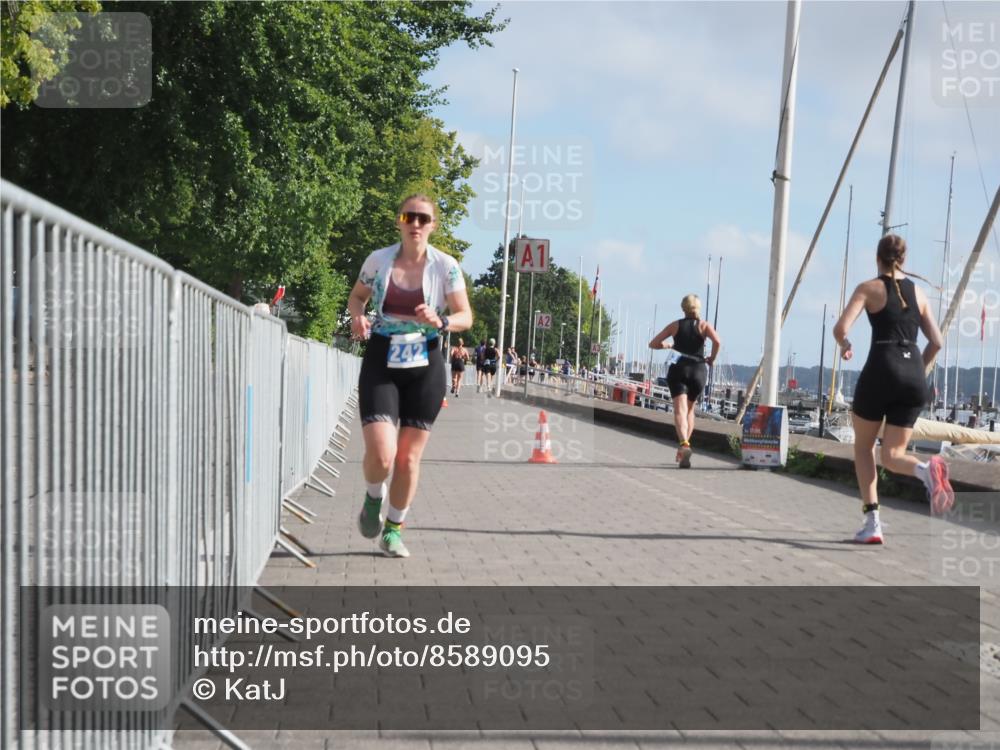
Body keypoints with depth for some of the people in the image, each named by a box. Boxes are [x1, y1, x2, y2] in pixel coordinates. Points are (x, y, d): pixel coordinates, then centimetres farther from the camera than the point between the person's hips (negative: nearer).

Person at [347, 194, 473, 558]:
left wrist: (440, 321, -22)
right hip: (381, 365, -1)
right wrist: (358, 317, -8)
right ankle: (374, 497, 20)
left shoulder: (445, 266, -5)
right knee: (381, 454, -16)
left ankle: (393, 529, 27)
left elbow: (466, 316, -1)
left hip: (425, 368, 1)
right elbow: (357, 295, 14)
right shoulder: (378, 259, -3)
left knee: (408, 458, 6)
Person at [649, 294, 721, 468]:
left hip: (678, 369, -1)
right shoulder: (704, 325, 4)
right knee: (690, 410, 18)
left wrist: (668, 346, 26)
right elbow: (717, 342, -15)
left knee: (680, 410, -11)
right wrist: (711, 358, 1)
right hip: (698, 370, 1)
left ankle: (684, 444, -37)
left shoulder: (675, 325, 8)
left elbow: (653, 344, 8)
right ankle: (682, 451, 18)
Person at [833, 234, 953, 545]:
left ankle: (872, 523, 8)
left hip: (881, 370, -4)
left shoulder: (869, 288, 4)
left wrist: (844, 345, 13)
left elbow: (840, 328, -8)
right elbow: (936, 341, 13)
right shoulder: (917, 292, 16)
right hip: (914, 377, 4)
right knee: (892, 454, 9)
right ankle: (926, 468, -27)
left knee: (863, 446, 16)